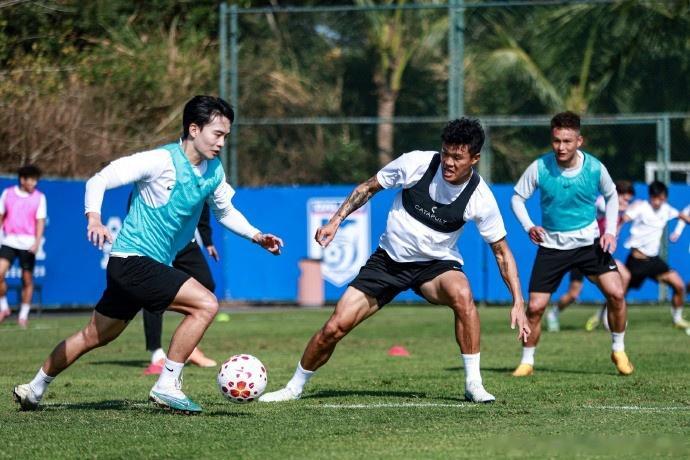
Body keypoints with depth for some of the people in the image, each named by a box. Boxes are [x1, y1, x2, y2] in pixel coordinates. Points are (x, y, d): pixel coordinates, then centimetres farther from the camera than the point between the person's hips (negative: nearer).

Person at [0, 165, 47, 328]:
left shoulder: (39, 197, 2)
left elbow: (40, 221, -2)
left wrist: (37, 242, -14)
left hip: (28, 243, -1)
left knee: (27, 279, 2)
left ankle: (23, 315, 15)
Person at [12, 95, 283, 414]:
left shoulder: (214, 170, 5)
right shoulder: (161, 161, -18)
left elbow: (225, 211, 22)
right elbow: (99, 180, -17)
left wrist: (256, 236, 8)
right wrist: (94, 219, -34)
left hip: (153, 267, 9)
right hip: (133, 260, -9)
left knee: (95, 336, 19)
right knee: (206, 304, -20)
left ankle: (33, 389, 34)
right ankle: (167, 386, -13)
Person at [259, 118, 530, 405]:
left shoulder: (480, 198, -18)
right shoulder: (416, 163, -18)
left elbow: (501, 251, -6)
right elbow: (369, 187, 0)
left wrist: (518, 303, -12)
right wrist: (336, 220, -7)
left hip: (436, 264, -1)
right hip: (388, 259, 1)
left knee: (462, 294, -37)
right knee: (334, 328, -7)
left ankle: (473, 384, -24)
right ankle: (295, 387, 19)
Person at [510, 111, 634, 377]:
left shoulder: (595, 168, -11)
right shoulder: (539, 167, -14)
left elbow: (611, 196, 9)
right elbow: (517, 197, -1)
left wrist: (610, 231, -1)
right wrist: (528, 226, -17)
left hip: (589, 242, 0)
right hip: (552, 244, 0)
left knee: (615, 293, -13)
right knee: (535, 306, -6)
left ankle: (618, 350, 9)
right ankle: (527, 362, 13)